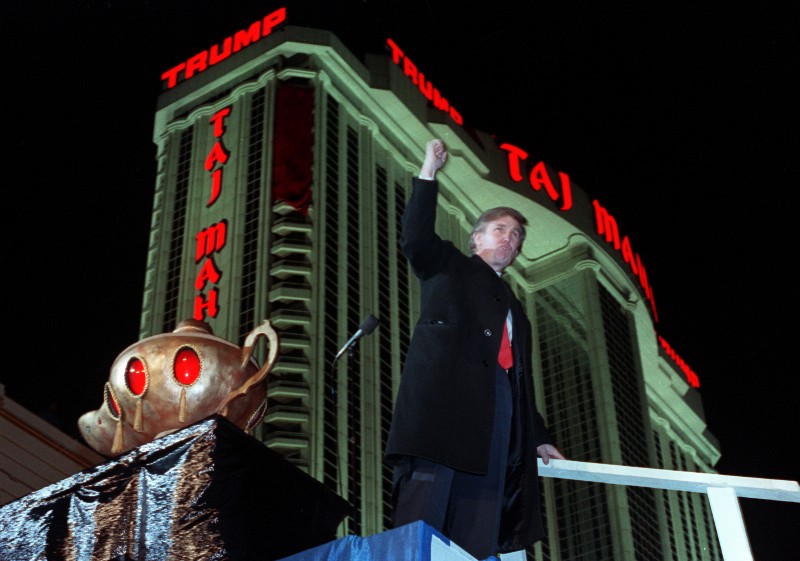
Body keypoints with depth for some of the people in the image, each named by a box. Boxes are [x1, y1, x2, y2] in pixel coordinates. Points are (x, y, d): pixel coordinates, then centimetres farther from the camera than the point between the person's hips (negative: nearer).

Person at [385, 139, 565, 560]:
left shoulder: (512, 307, 33)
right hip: (444, 404, -5)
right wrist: (429, 173, -4)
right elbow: (416, 239, -2)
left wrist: (538, 438, 23)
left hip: (496, 422, 6)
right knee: (423, 523, -16)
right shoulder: (448, 266, 19)